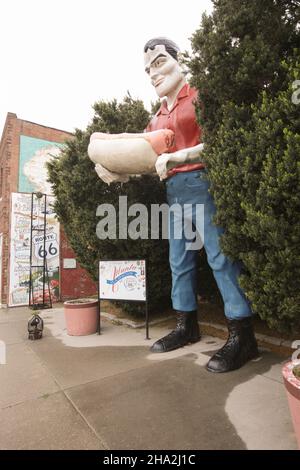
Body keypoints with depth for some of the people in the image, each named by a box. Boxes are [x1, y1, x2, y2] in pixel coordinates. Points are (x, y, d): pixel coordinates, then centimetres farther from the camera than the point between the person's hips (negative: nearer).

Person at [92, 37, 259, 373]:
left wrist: (177, 156, -21)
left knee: (221, 256, -9)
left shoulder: (198, 96, 2)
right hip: (173, 191, 8)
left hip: (200, 183, -8)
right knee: (179, 261, 8)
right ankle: (186, 325, 21)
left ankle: (241, 335, 1)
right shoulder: (158, 117, 23)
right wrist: (117, 174, 5)